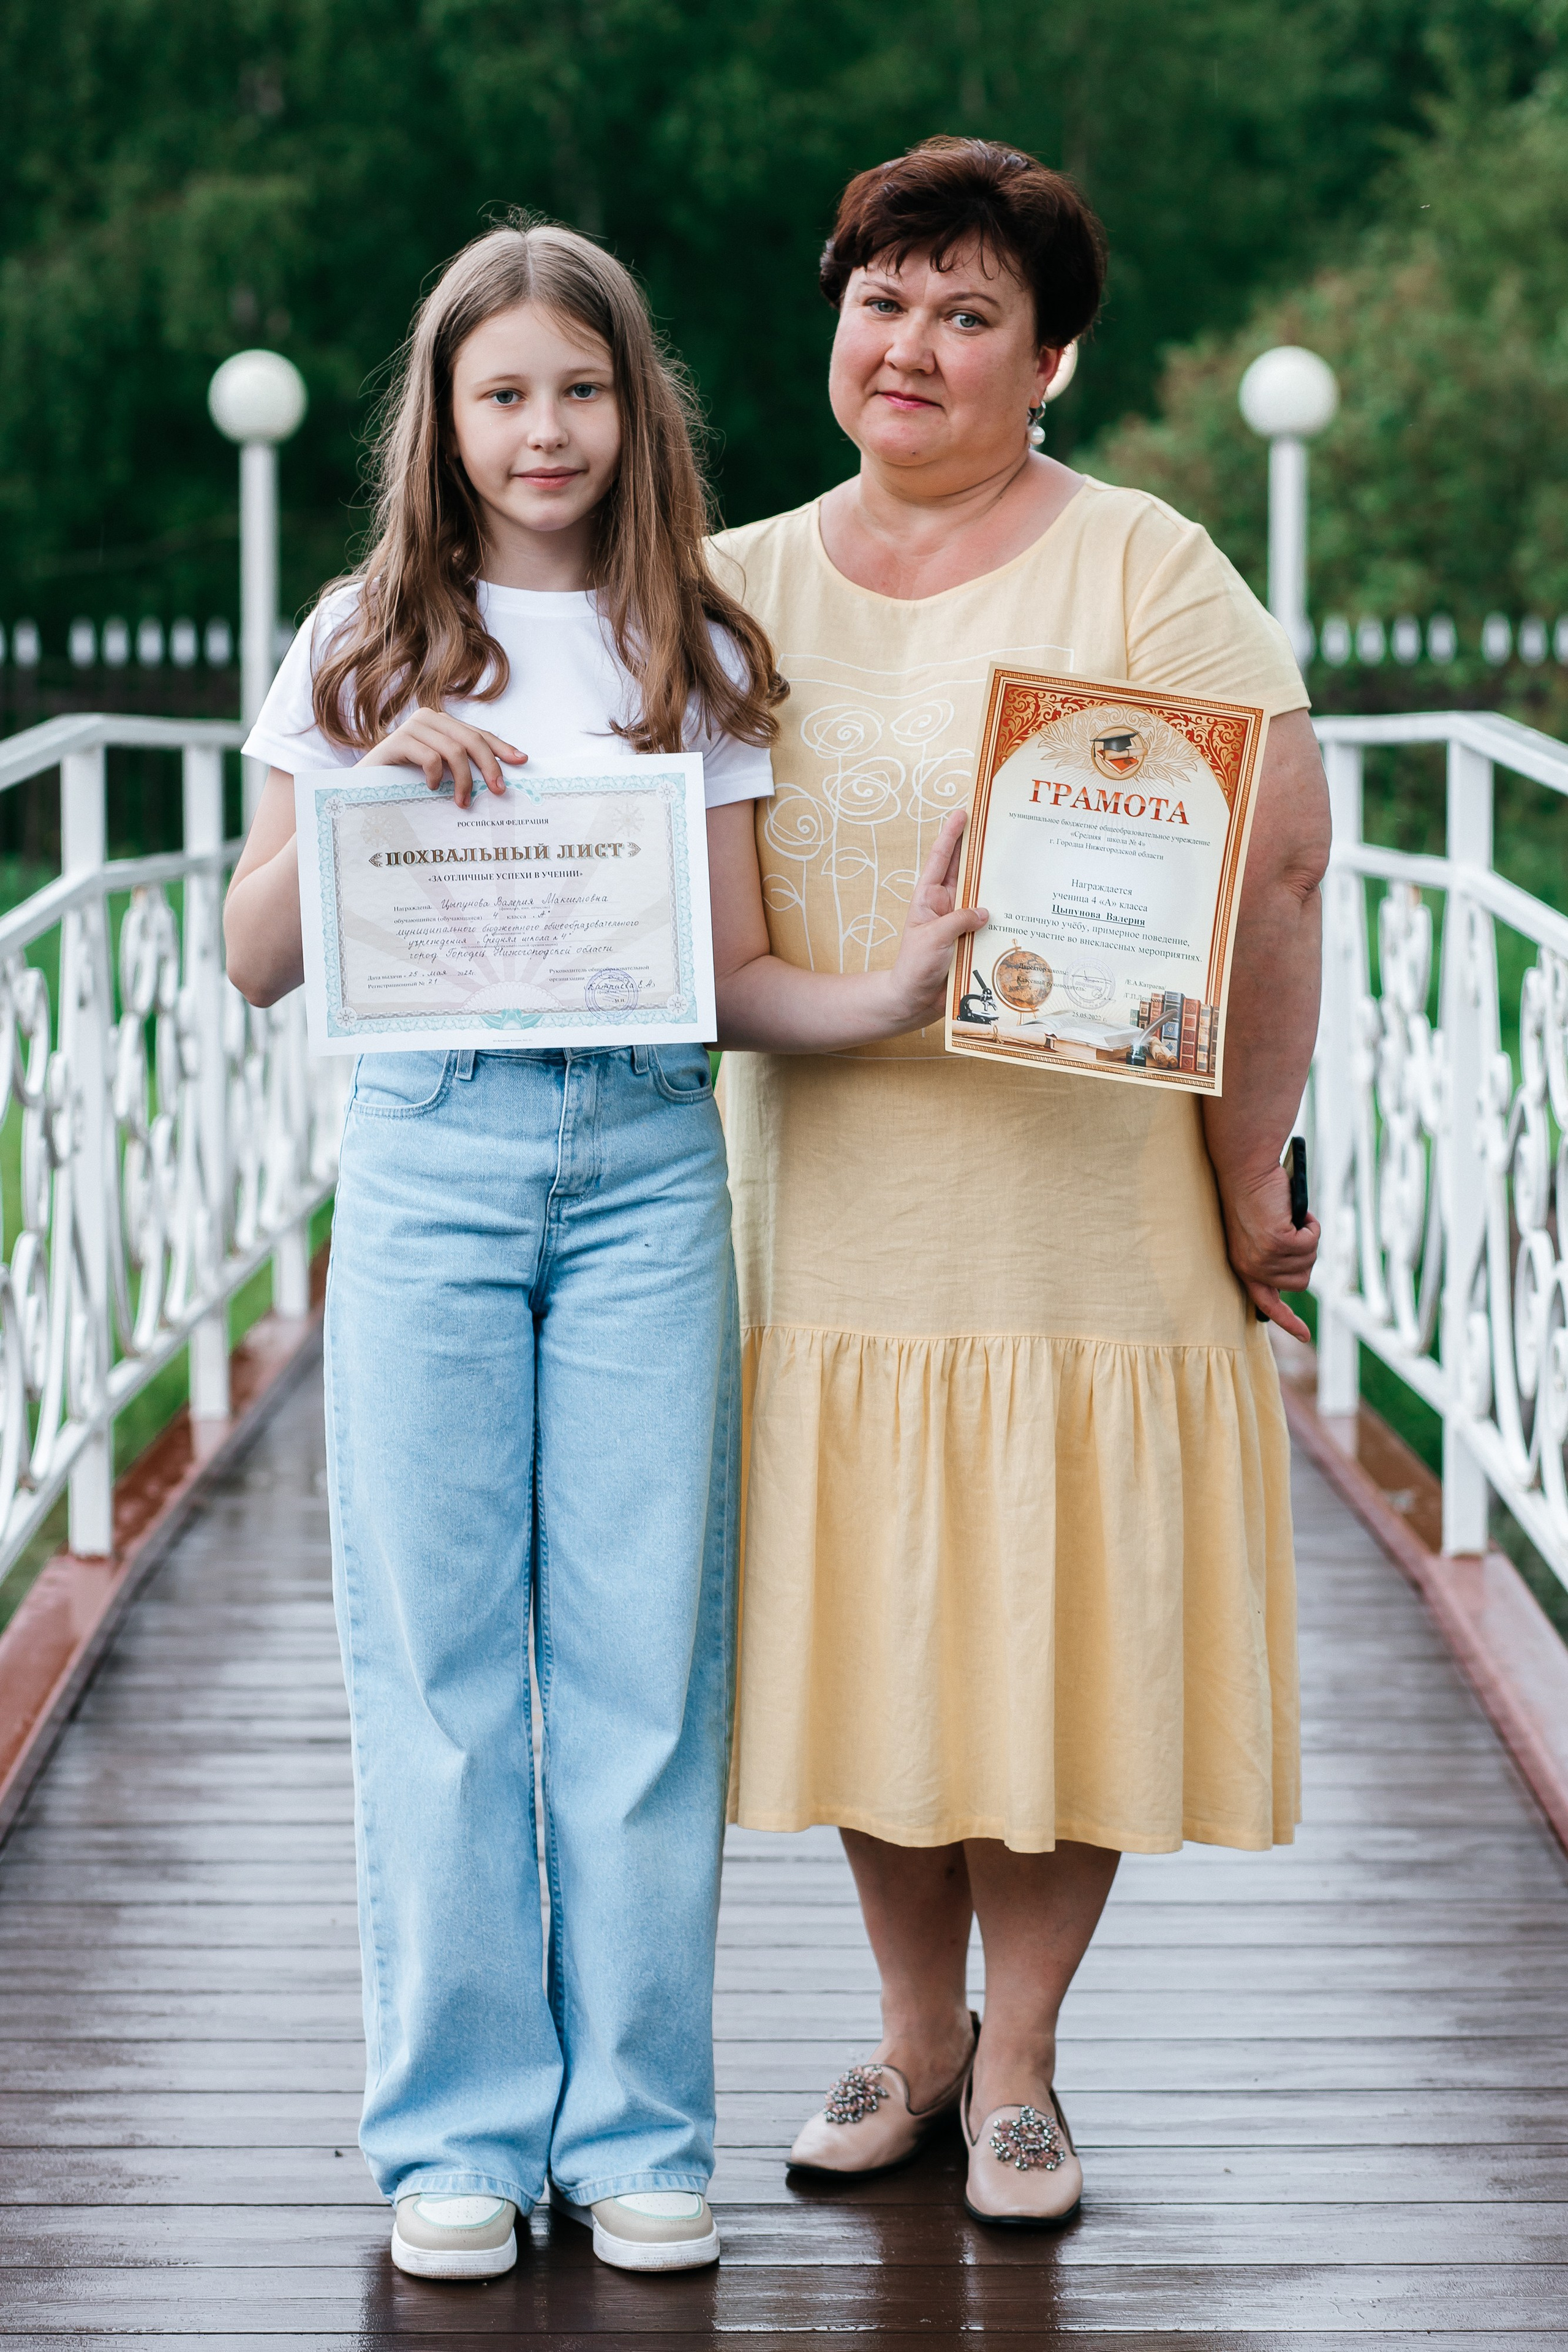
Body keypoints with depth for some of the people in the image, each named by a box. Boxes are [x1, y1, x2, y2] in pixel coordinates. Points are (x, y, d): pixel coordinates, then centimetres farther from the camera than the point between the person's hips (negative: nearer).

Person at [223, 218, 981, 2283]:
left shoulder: (696, 659, 9)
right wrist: (375, 773, -12)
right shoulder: (367, 644, 6)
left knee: (645, 1646, 2)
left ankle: (637, 2128, 13)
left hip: (647, 1162, 1)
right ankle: (459, 2127, 13)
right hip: (432, 1157, -1)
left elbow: (739, 975, 5)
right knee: (438, 1650, 2)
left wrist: (895, 993, -15)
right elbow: (257, 962, 3)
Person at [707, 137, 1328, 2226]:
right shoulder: (740, 590, 9)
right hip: (827, 1211, 4)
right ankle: (915, 2034, 28)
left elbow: (1275, 871, -10)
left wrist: (1248, 1189, -12)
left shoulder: (1144, 576, -6)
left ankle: (1018, 2069, 20)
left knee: (1063, 1633, 3)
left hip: (1082, 1213, -3)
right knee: (864, 1626, 10)